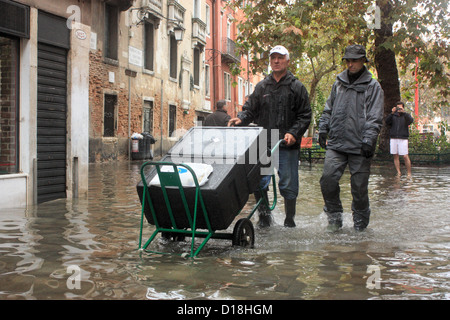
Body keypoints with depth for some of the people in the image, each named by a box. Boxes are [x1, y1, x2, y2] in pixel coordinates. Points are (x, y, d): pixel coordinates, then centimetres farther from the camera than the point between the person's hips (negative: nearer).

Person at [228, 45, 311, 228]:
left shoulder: (297, 87, 5)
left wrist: (293, 133, -12)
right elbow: (250, 109, 14)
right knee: (259, 182, -2)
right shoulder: (262, 86, 13)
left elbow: (305, 116, 2)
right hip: (263, 143, 2)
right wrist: (241, 119, -7)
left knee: (288, 184, 3)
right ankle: (264, 216, 14)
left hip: (287, 145, -2)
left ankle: (289, 219, 18)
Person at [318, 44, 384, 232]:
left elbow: (375, 117, -4)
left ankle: (360, 222, 19)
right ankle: (334, 217, 7)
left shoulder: (372, 86, 3)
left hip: (359, 146, -3)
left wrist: (368, 140, -14)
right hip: (336, 143, 3)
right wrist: (323, 129, 15)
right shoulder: (338, 84, 16)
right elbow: (328, 109, 24)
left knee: (359, 186, 1)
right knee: (328, 178, -10)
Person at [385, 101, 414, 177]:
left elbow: (411, 120, -14)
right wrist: (392, 113, -16)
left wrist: (404, 112, -23)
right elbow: (387, 122, -5)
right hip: (393, 138, 2)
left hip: (403, 139, -2)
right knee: (396, 156, 2)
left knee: (405, 156, -7)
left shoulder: (406, 115, 8)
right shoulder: (393, 116, 12)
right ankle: (398, 172, 6)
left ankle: (409, 173, 0)